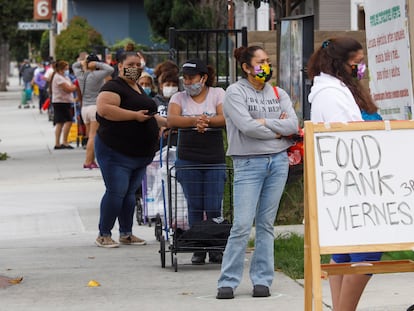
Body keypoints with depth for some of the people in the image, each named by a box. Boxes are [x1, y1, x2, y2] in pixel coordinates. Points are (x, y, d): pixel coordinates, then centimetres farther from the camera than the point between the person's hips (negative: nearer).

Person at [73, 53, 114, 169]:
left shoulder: (81, 75, 7)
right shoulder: (95, 75, -11)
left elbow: (74, 66, 27)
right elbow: (110, 69, -17)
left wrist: (83, 63, 8)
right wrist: (98, 64, -8)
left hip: (84, 107, 7)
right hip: (96, 107, -7)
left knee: (91, 137, 9)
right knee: (93, 137, -7)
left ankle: (91, 160, 7)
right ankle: (88, 162, -12)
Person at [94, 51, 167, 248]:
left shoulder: (138, 89, 20)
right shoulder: (114, 87, -11)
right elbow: (104, 108, -28)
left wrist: (165, 122, 19)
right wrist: (135, 115, -25)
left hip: (139, 154, 9)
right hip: (116, 152, -9)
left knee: (130, 192, 11)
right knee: (116, 192, -10)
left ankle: (126, 234, 18)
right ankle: (104, 235, -2)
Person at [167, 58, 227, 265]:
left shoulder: (217, 94, 7)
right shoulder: (179, 98, 10)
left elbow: (226, 118, -9)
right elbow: (171, 120, -9)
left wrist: (207, 120, -25)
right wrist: (194, 120, -24)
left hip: (214, 161, -1)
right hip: (188, 161, 1)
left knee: (213, 208, -3)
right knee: (195, 207, 3)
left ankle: (215, 250, 8)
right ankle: (198, 250, 9)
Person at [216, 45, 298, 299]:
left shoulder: (278, 94, 12)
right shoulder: (236, 92, -1)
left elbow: (293, 125, 0)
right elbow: (247, 126, -13)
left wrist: (264, 122, -9)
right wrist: (278, 129, -2)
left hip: (278, 161, 4)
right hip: (249, 162, -4)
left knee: (266, 224, 6)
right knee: (242, 225, -9)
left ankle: (262, 280, 10)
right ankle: (228, 282, -3)